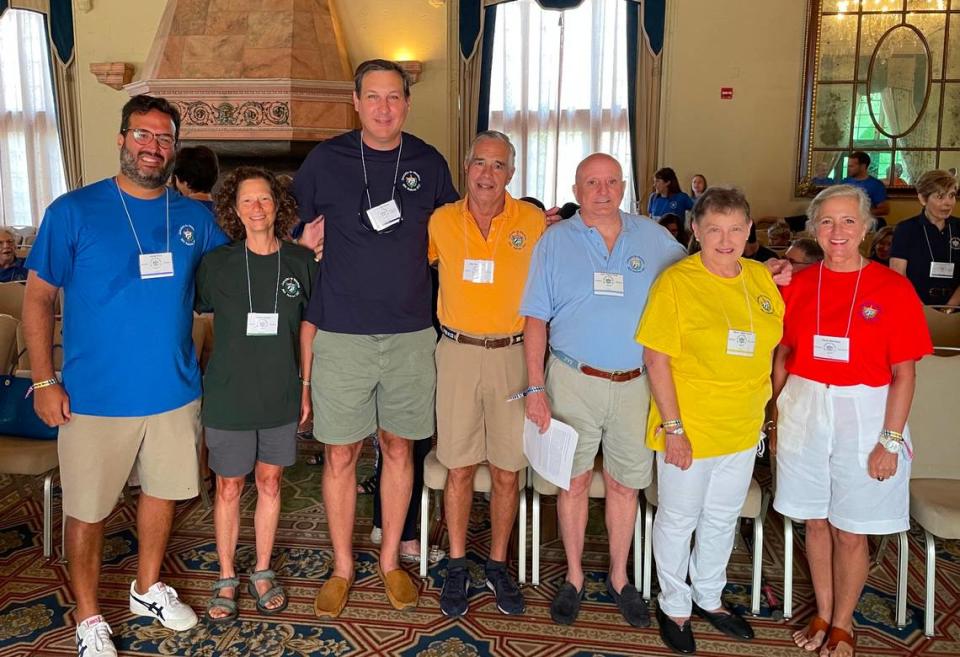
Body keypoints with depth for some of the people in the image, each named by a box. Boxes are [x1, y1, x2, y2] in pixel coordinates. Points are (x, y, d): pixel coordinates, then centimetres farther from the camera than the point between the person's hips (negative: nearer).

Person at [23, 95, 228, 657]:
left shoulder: (195, 218, 3)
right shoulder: (74, 211, -6)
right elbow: (38, 298, -4)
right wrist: (45, 382, -9)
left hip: (175, 392, 4)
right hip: (95, 396, -3)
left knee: (164, 491, 18)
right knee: (88, 510, 8)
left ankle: (149, 589, 41)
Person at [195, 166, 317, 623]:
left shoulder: (300, 262, -2)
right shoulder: (216, 264, -6)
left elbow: (308, 325, 6)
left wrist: (305, 385, 7)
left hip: (281, 395, 2)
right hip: (229, 396, -1)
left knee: (270, 482, 13)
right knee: (229, 487, 10)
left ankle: (262, 572, 31)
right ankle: (226, 579, 28)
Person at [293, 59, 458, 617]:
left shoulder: (430, 163, 5)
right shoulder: (324, 160, 0)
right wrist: (310, 240, -2)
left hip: (410, 333, 2)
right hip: (341, 334, -1)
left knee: (400, 447, 11)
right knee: (340, 453, 6)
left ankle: (391, 560, 29)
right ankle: (342, 568, 25)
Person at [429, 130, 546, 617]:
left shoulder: (534, 222, -1)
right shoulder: (441, 221, 2)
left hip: (512, 354, 0)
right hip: (457, 353, 1)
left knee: (506, 471, 7)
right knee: (459, 468, 8)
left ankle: (498, 565, 26)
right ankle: (457, 566, 25)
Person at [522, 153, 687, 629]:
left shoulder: (653, 238, 6)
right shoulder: (555, 241, 0)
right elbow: (535, 318, -2)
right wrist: (535, 387, -7)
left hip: (635, 383, 2)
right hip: (574, 380, -1)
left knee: (624, 485, 11)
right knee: (574, 482, 9)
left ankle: (619, 578, 30)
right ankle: (574, 578, 27)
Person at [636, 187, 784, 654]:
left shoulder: (762, 278, 1)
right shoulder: (676, 282, -16)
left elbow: (773, 344, 14)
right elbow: (656, 358, -17)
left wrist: (764, 406, 10)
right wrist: (673, 427, -19)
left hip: (743, 428, 6)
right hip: (689, 430, -5)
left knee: (723, 518, 21)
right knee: (678, 519, 12)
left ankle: (709, 598, 44)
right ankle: (674, 607, 34)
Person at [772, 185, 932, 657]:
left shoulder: (893, 289, -8)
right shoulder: (798, 285, 1)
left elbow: (903, 373, -6)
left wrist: (890, 439, -9)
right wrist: (776, 419, 7)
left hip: (862, 414, -2)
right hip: (804, 413, 3)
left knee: (850, 531, 9)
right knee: (816, 521, 15)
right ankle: (822, 614, 35)